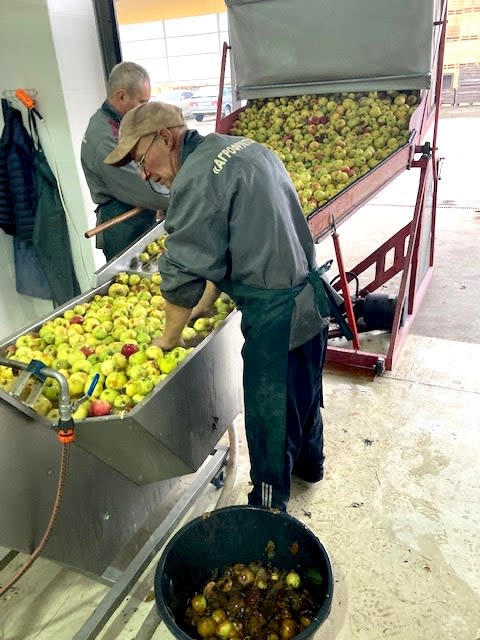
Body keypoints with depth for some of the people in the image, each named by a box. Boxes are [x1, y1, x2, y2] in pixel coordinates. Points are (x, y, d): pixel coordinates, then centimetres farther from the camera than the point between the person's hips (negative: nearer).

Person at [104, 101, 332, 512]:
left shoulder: (197, 178, -18)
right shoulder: (244, 147, 11)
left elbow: (184, 274, -17)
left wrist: (170, 336, 1)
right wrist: (199, 307, 13)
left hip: (276, 316, -9)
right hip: (312, 294, 10)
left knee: (269, 418, 9)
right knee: (304, 391, 28)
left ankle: (268, 509, 29)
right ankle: (309, 461, 52)